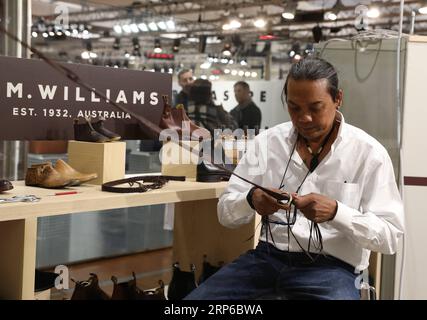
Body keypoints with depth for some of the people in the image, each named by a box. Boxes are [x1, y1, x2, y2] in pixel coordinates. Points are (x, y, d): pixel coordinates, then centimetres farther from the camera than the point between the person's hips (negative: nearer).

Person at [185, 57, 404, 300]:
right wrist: (251, 200, -19)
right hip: (268, 256, 3)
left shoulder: (369, 153, -4)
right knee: (197, 297, -16)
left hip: (332, 267, -2)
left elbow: (390, 236, -6)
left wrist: (336, 212, -23)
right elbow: (226, 213, 4)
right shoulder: (267, 141, 5)